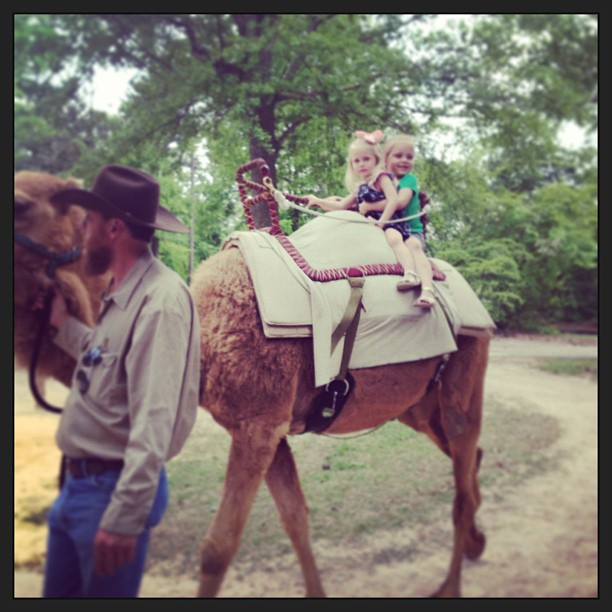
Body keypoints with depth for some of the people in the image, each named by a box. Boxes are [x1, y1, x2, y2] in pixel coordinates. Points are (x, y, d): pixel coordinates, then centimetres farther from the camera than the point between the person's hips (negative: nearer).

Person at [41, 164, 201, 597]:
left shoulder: (161, 299, -23)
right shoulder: (123, 294, 7)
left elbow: (155, 422, -27)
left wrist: (125, 518, -27)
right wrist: (64, 325, 25)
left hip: (112, 490, -9)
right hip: (76, 482, 9)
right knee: (58, 592, 22)